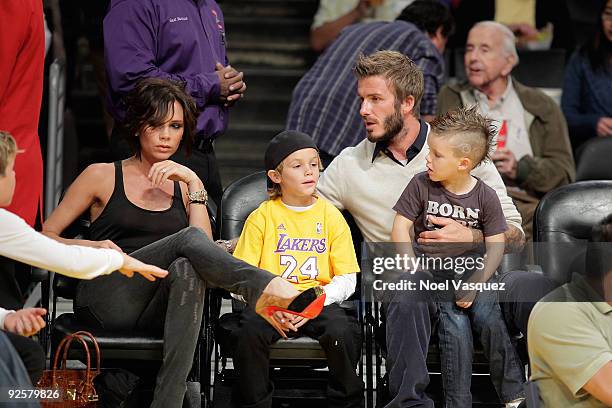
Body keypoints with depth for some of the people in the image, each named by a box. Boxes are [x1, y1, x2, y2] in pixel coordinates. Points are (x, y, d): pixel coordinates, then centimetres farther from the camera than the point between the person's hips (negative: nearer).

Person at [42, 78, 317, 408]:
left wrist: (193, 184, -1)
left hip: (158, 311, 2)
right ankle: (266, 288, -52)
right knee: (188, 239, -27)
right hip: (108, 301, -2)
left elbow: (206, 250, 4)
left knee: (186, 268, -36)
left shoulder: (184, 184, 22)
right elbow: (45, 237, 12)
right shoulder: (102, 176, 14)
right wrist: (92, 246, -6)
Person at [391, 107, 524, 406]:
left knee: (488, 318, -23)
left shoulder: (484, 196, -3)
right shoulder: (421, 185, -4)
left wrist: (475, 284, -15)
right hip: (434, 271, 0)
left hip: (474, 268, 1)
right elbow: (400, 227, -3)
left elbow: (496, 245, -3)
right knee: (455, 326, -22)